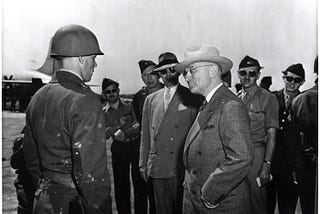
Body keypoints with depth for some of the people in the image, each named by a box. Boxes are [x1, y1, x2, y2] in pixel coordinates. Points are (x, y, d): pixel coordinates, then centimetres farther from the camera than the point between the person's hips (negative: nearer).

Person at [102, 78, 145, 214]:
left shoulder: (129, 105, 4)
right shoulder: (104, 112, 6)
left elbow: (139, 125, -3)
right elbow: (103, 135, -4)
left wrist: (124, 132, -16)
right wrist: (119, 124, -13)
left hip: (135, 145, -1)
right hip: (118, 148, 1)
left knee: (139, 182, 2)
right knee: (120, 183, 5)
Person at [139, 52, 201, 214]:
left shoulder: (191, 98, 2)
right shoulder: (151, 100, 13)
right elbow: (145, 135, 14)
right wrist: (143, 164, 11)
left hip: (182, 168, -3)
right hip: (157, 168, 3)